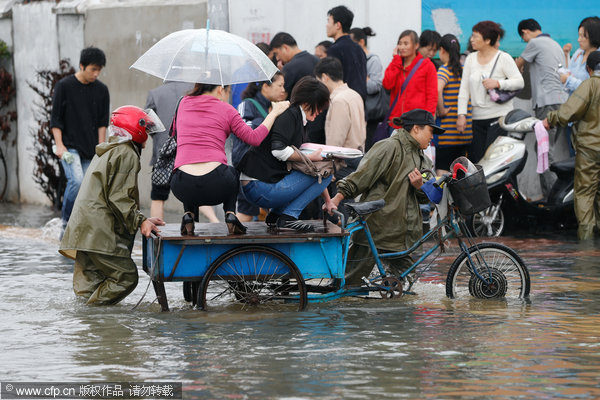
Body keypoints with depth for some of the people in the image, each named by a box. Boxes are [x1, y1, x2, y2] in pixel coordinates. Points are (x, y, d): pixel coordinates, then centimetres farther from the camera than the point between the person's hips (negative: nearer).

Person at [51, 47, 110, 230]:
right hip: (69, 146, -4)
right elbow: (55, 119, -2)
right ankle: (66, 222, -6)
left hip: (90, 150, 4)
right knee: (76, 181, -22)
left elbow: (102, 122, 12)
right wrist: (59, 145, -10)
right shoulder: (64, 86, -3)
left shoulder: (101, 90, 8)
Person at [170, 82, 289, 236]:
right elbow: (254, 138, 0)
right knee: (232, 172, 36)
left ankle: (189, 214, 15)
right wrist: (274, 113, 11)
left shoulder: (184, 103, 16)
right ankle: (230, 215, 13)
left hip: (182, 187, 2)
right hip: (215, 186, -2)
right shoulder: (226, 109, 7)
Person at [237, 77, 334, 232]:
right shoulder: (290, 114, -8)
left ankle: (275, 214, 16)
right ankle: (288, 216, -8)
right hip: (261, 188, -10)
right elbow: (279, 150, -23)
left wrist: (328, 200, 27)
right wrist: (310, 158, -11)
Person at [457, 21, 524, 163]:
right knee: (475, 159, 1)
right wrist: (462, 115, 2)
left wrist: (498, 83, -20)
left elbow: (520, 82, -6)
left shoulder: (503, 58, -2)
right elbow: (464, 89, 10)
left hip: (499, 116, -5)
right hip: (478, 118, 5)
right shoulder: (471, 58, 12)